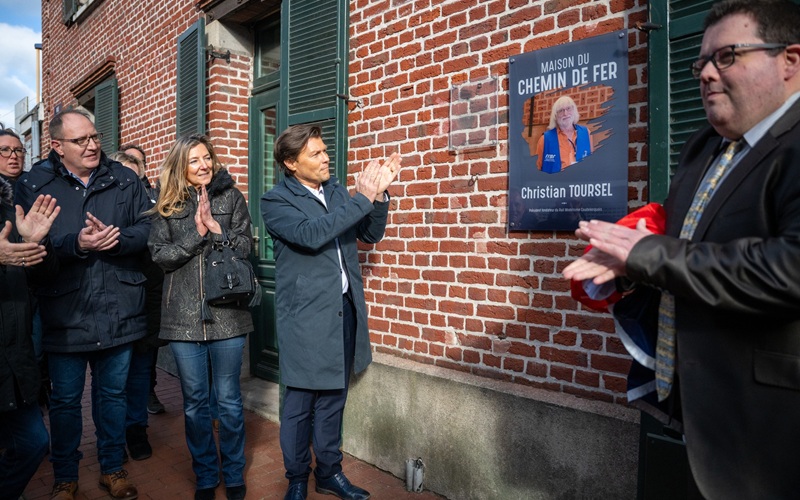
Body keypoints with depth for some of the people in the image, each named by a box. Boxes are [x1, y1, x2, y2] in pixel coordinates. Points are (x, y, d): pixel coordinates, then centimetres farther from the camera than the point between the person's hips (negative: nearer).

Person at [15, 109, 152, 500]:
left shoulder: (124, 181, 4)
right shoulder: (33, 185, -2)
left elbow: (148, 229, -2)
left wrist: (116, 238, -20)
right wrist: (76, 244, -23)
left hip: (118, 313, 2)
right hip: (65, 316, -1)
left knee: (112, 394, 16)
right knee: (65, 400, 13)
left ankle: (112, 469, 35)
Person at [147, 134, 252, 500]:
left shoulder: (231, 197, 4)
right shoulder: (168, 205, 6)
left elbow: (246, 248, -1)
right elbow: (159, 254, -2)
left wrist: (216, 227, -15)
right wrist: (197, 233, -13)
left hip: (227, 313, -1)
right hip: (184, 315, 1)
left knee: (228, 399, 8)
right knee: (195, 401, 11)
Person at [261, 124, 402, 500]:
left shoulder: (336, 191, 9)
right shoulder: (275, 201, -7)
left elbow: (371, 234, 12)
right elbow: (310, 234, -25)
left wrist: (379, 193, -5)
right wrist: (361, 198, -23)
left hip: (345, 311, 5)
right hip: (306, 317, -5)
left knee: (333, 400, 16)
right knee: (300, 404, 8)